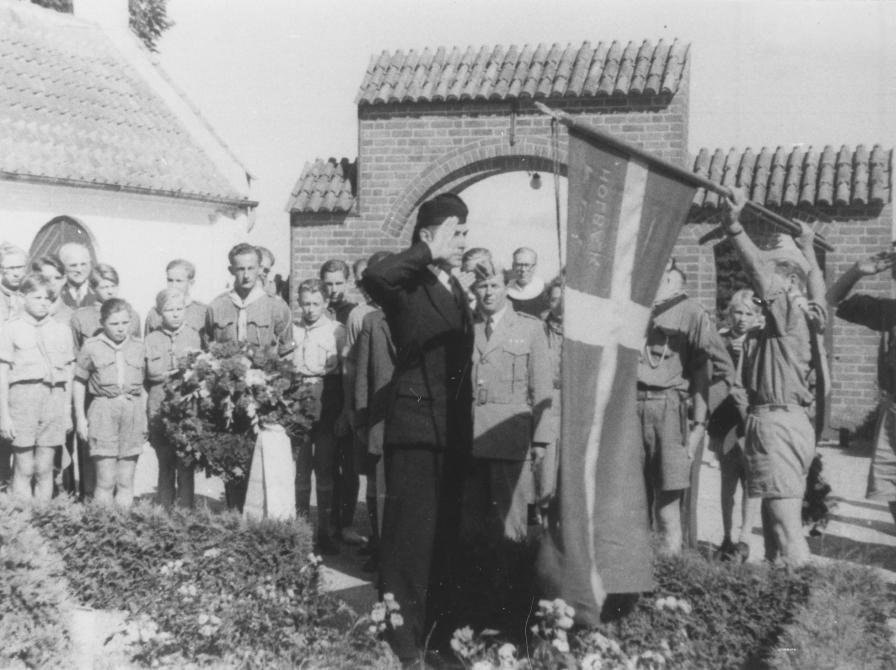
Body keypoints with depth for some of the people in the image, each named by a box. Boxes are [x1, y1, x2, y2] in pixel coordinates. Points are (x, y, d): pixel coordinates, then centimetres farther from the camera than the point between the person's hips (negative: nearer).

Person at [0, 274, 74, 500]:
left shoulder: (61, 330, 12)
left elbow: (68, 375, 15)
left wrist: (67, 410, 10)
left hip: (54, 398, 2)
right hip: (23, 396, -2)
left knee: (45, 470, 5)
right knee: (24, 470, 0)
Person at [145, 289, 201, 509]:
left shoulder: (193, 335, 8)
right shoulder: (152, 339, 9)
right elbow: (152, 372, -2)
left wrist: (168, 373, -10)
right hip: (160, 408, 1)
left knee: (186, 465, -3)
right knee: (165, 465, 4)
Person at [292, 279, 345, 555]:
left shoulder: (336, 330, 3)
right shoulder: (291, 330, 10)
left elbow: (343, 369, -2)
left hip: (326, 410, -1)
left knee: (325, 471, 2)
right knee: (299, 471, 3)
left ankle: (325, 531, 9)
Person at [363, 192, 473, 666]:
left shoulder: (456, 290, 17)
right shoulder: (407, 285, -7)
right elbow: (373, 276, -33)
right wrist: (428, 255, -20)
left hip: (454, 431, 8)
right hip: (415, 427, -8)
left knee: (445, 534, 15)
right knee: (411, 534, -4)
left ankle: (439, 631, 28)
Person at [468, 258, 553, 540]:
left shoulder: (530, 328, 6)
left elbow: (542, 387, 4)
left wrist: (541, 438, -3)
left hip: (510, 435, -2)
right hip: (469, 435, 2)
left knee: (510, 516, -4)